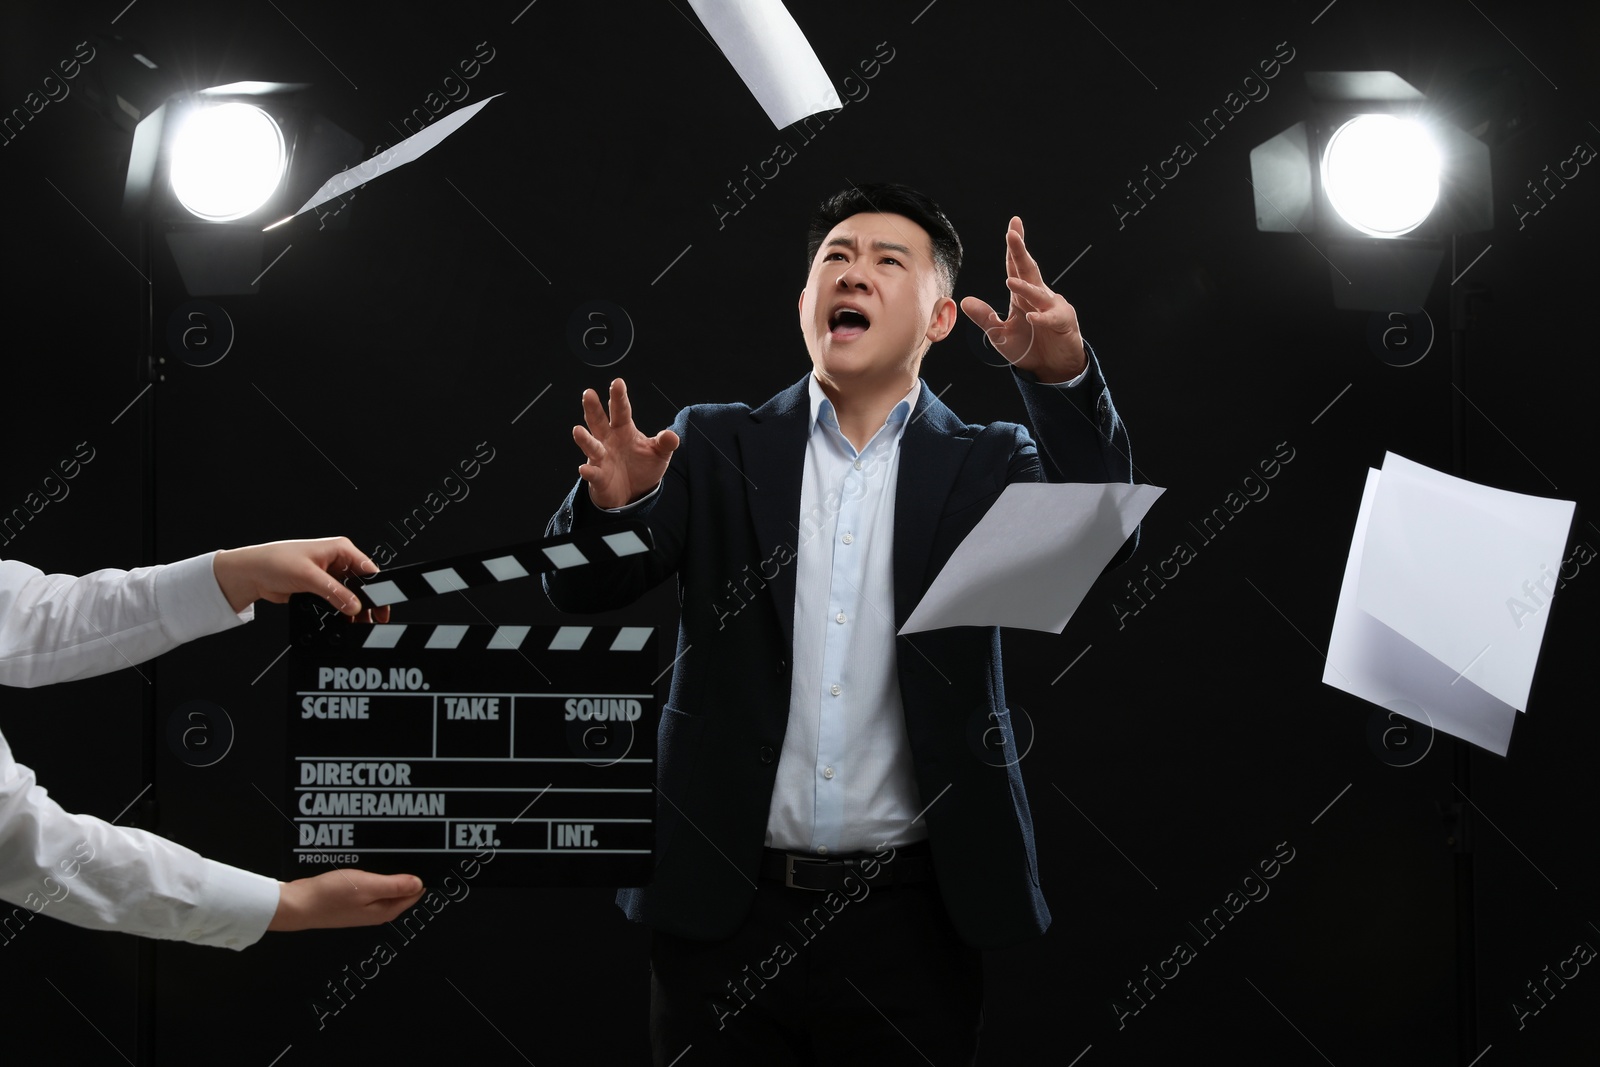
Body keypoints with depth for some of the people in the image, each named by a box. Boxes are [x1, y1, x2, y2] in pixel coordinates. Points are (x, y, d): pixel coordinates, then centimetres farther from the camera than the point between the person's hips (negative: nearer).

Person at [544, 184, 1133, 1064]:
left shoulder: (985, 466, 5)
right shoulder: (716, 448, 6)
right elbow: (581, 585, -3)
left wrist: (1064, 375, -28)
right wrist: (613, 504, -27)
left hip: (910, 924, 0)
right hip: (724, 915, 0)